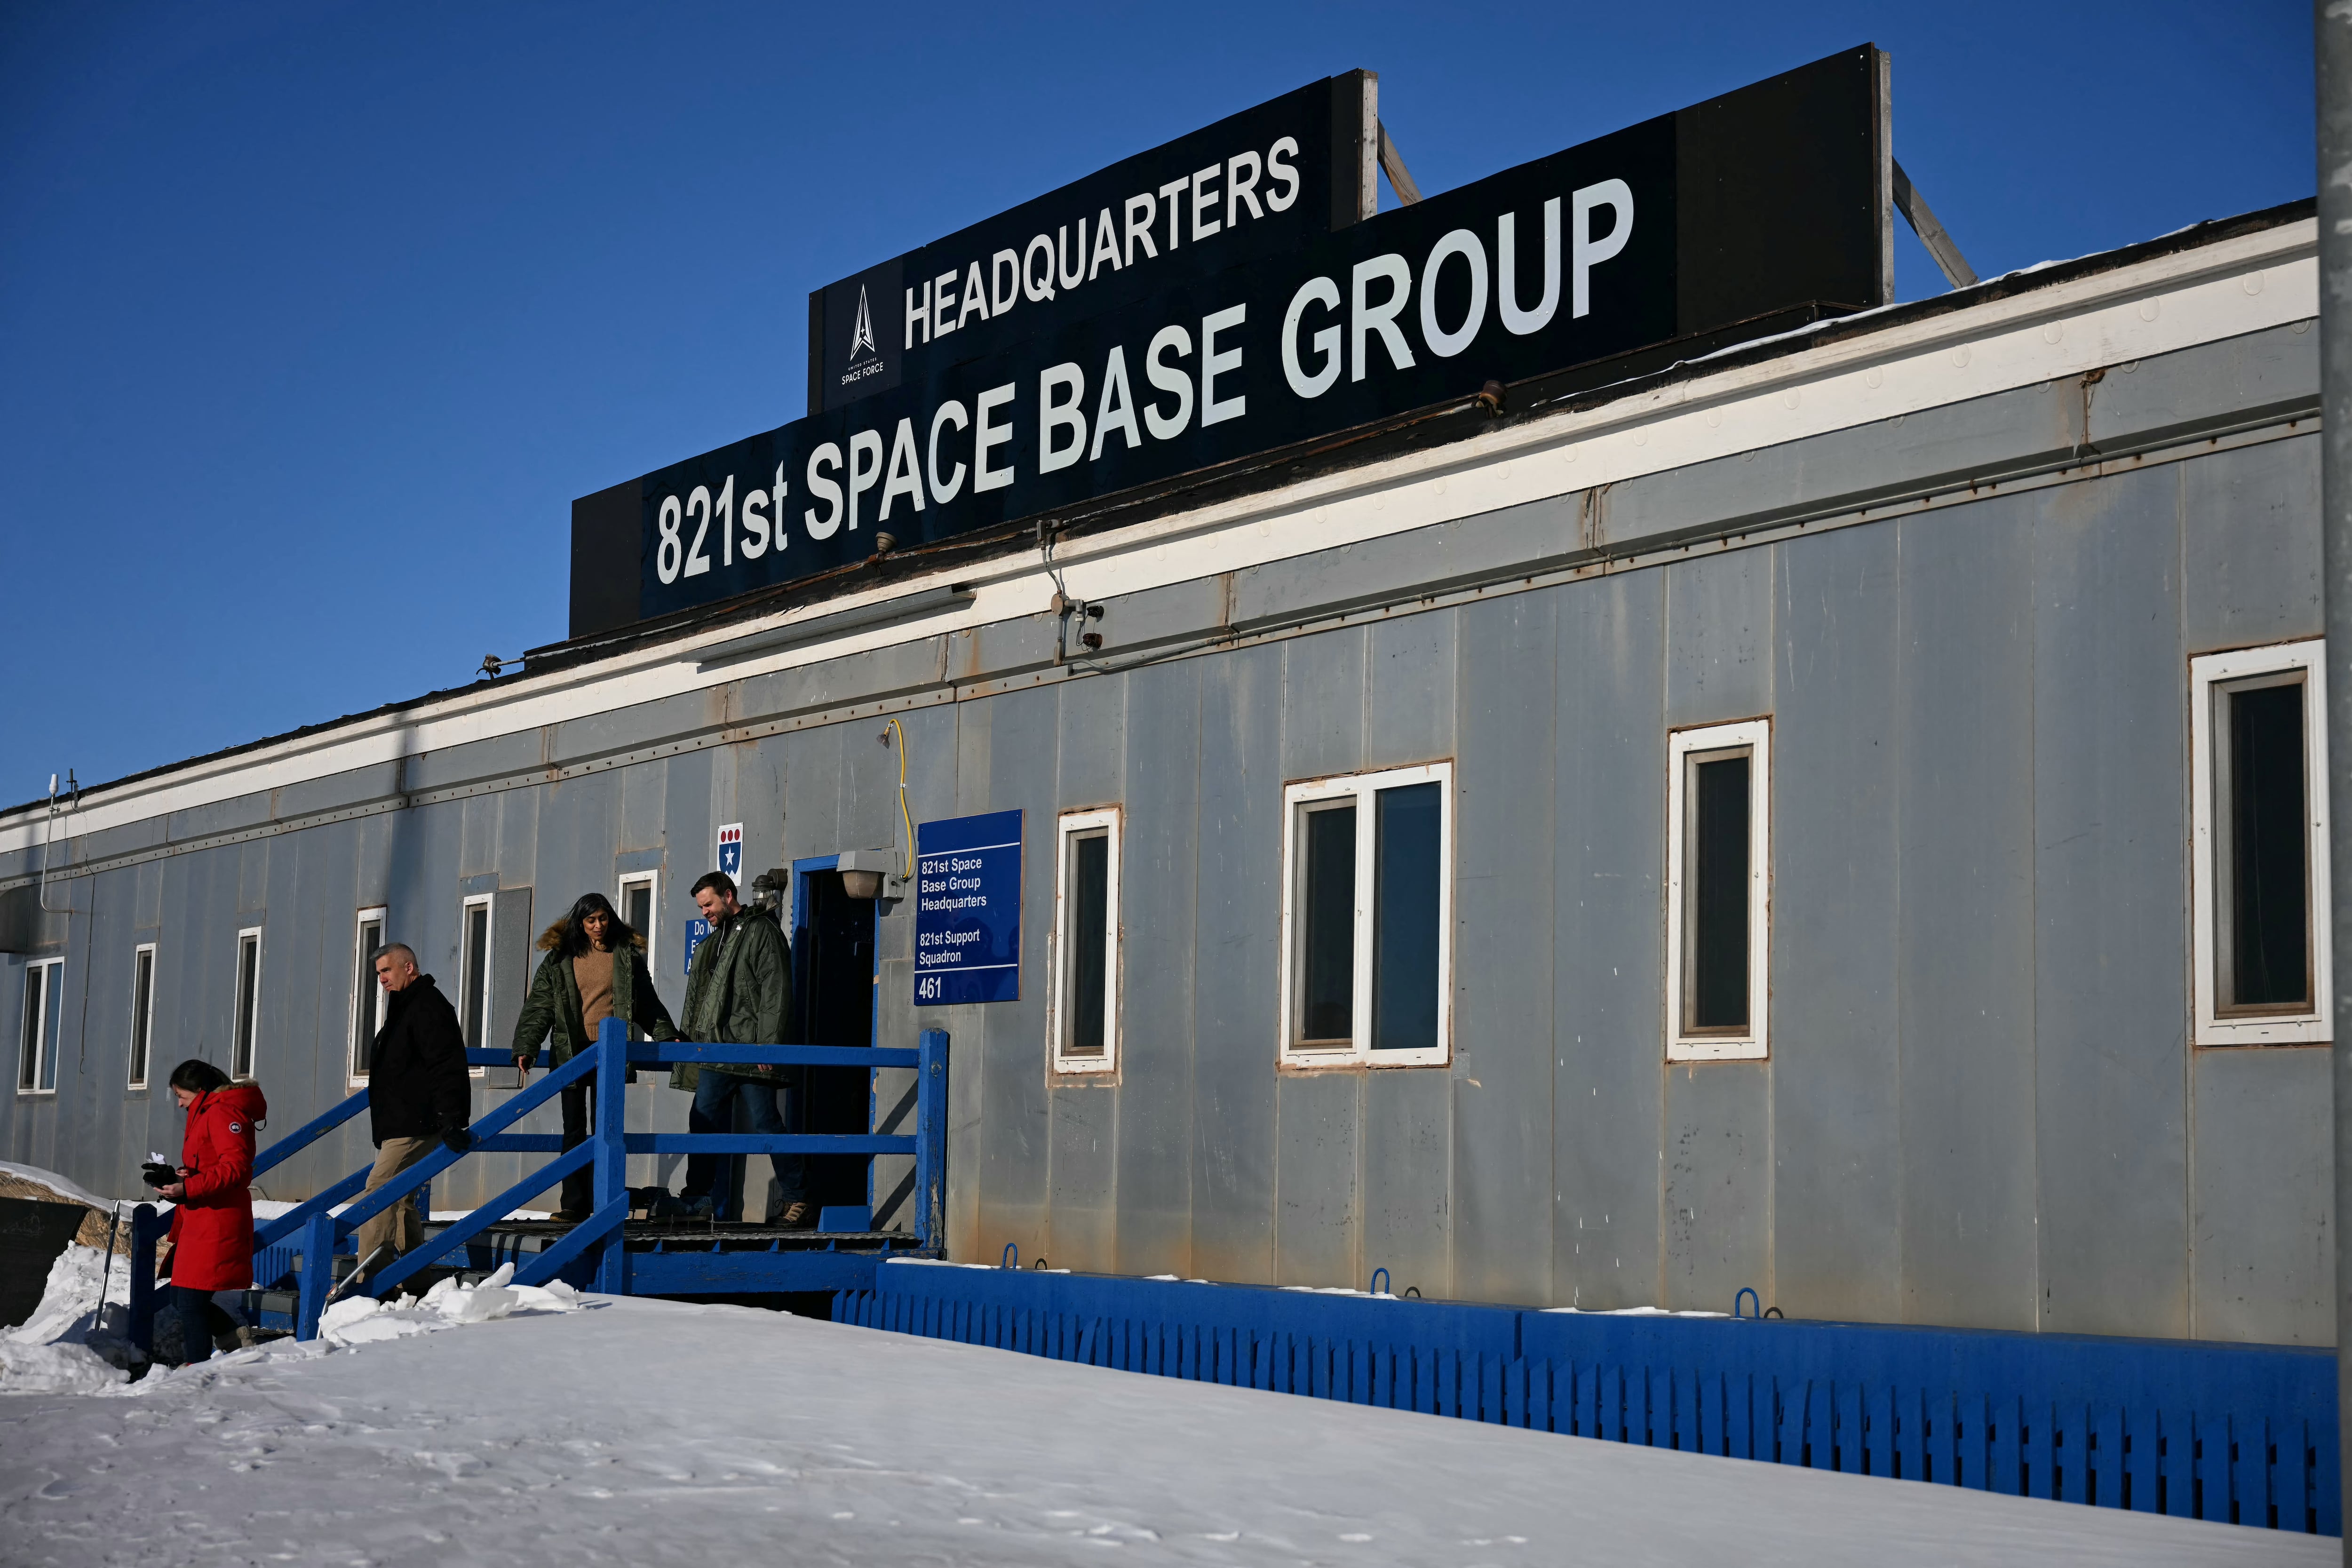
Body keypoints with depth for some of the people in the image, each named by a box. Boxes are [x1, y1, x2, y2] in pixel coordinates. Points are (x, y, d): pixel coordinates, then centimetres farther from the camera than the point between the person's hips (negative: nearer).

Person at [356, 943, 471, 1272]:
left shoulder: (428, 1007, -11)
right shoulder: (403, 1009, 22)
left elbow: (446, 1067, -23)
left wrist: (451, 1121, -31)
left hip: (415, 1127, -11)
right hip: (398, 1127, 11)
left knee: (377, 1193, -16)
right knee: (402, 1201, 13)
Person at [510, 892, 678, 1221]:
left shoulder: (627, 956, 7)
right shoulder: (560, 959, 6)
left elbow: (648, 1003, 12)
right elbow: (539, 1006, 2)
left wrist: (667, 1035, 3)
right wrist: (526, 1047, -6)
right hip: (571, 1053, 1)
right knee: (574, 1131, 2)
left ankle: (602, 1202, 1)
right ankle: (575, 1204, 3)